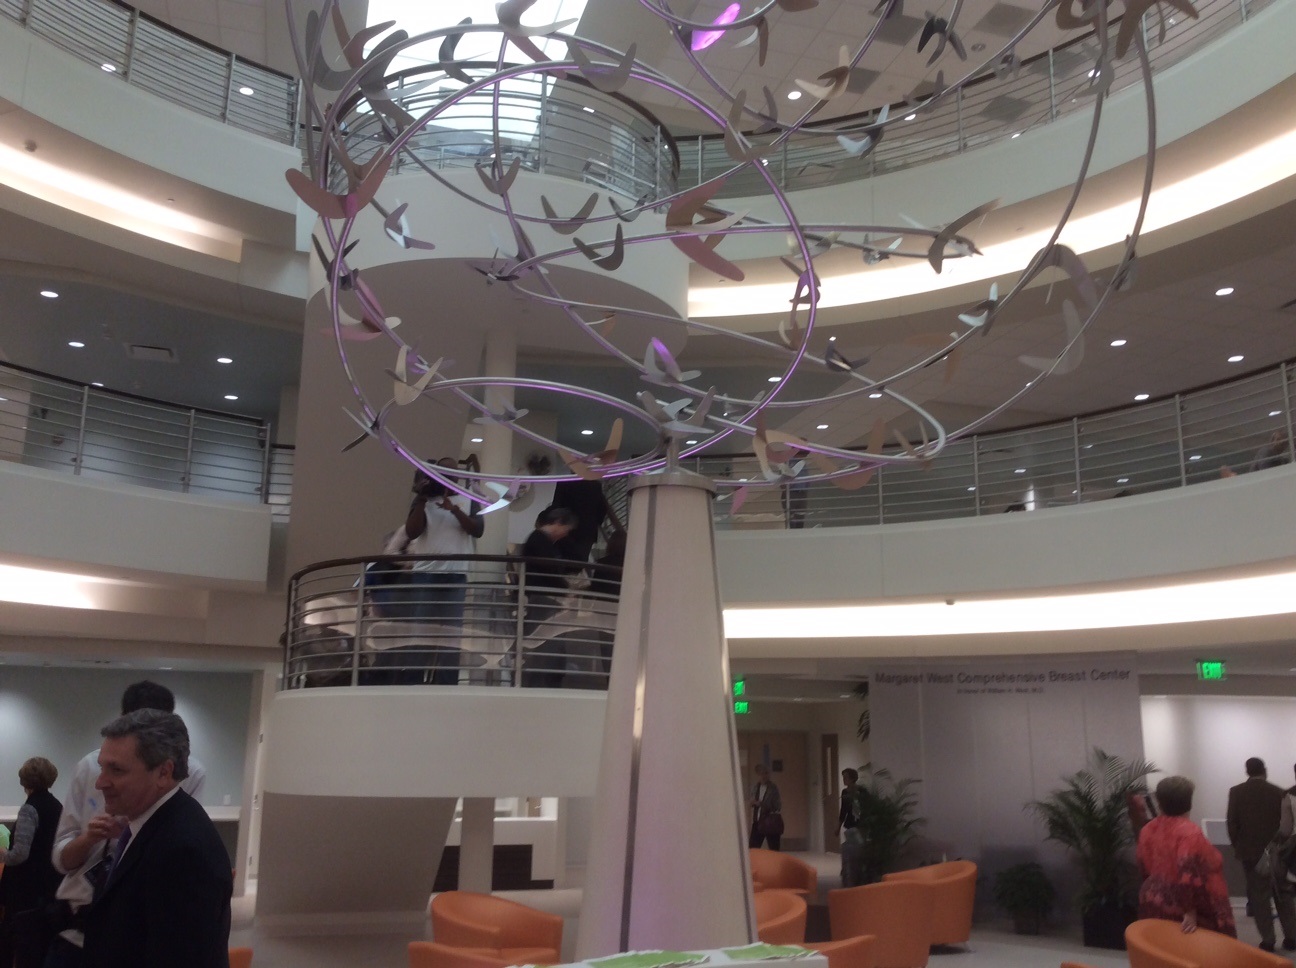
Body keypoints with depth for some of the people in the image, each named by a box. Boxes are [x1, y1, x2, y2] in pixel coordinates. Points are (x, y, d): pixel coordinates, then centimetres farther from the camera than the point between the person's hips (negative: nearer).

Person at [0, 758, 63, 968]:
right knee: (44, 939, 14)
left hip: (28, 889, -7)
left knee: (24, 942, 0)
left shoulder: (30, 808, -15)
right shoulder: (57, 806, 6)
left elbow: (20, 854, -21)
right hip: (50, 885, 7)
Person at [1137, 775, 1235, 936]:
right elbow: (1189, 873, -26)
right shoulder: (1189, 832, -18)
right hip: (1180, 909, -6)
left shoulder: (1148, 830, 2)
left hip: (1153, 905, 6)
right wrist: (1190, 912, -22)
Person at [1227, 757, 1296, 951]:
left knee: (1259, 896, 4)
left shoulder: (1236, 792, -6)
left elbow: (1231, 822, -6)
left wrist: (1236, 845, 9)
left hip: (1251, 851, -1)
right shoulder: (1279, 792, -6)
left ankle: (1267, 940, 4)